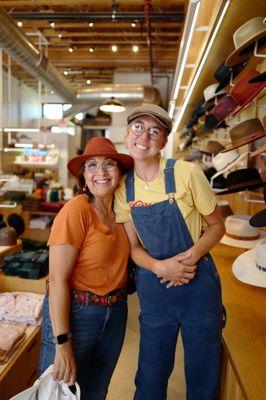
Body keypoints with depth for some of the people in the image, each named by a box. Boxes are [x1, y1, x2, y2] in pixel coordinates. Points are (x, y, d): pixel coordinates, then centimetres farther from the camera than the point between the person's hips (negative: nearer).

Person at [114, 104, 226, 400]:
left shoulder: (187, 173, -13)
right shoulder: (123, 188, -3)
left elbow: (216, 225, -3)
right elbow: (134, 246, 1)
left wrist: (191, 256, -20)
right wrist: (160, 266, -18)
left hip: (198, 283, -2)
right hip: (153, 286, 3)